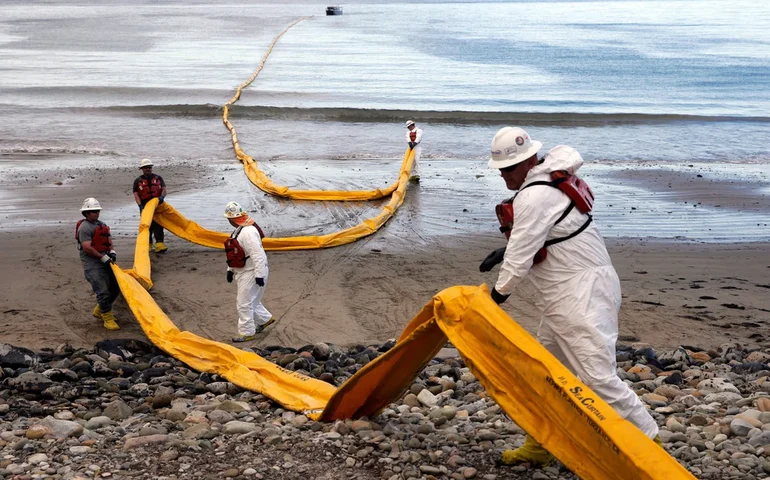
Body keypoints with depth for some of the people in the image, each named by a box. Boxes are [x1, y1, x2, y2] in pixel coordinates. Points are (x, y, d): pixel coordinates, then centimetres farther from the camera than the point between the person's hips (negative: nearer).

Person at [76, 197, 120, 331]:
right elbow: (87, 247, -20)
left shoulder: (101, 225, 16)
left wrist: (112, 251, 0)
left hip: (104, 260, 9)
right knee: (103, 291, -13)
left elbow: (108, 239, 21)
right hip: (92, 263, -9)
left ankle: (99, 310, 30)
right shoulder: (84, 227, -13)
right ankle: (108, 318, -4)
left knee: (115, 286, 13)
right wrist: (103, 257, -18)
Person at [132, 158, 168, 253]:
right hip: (145, 206, 0)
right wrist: (140, 205, -15)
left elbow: (164, 189, 4)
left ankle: (159, 244, -15)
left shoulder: (158, 178, 12)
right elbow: (136, 194, 0)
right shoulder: (138, 181, 7)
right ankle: (148, 244, 16)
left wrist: (162, 197, -18)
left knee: (158, 225, -8)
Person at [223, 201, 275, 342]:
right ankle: (265, 319, 40)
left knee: (244, 303, -3)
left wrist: (260, 275, -26)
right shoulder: (240, 230, 10)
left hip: (251, 272, -10)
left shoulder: (248, 232, -25)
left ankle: (246, 333, 8)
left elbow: (257, 255, -27)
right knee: (250, 300, 22)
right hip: (242, 272, 10)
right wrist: (230, 270, 18)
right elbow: (235, 252, 19)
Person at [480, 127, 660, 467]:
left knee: (596, 376, -14)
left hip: (582, 296, -11)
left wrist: (500, 291, -1)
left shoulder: (534, 197, -18)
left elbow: (521, 256, -17)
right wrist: (506, 250, 14)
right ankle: (540, 445, 28)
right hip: (567, 296, 11)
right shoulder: (549, 180, 14)